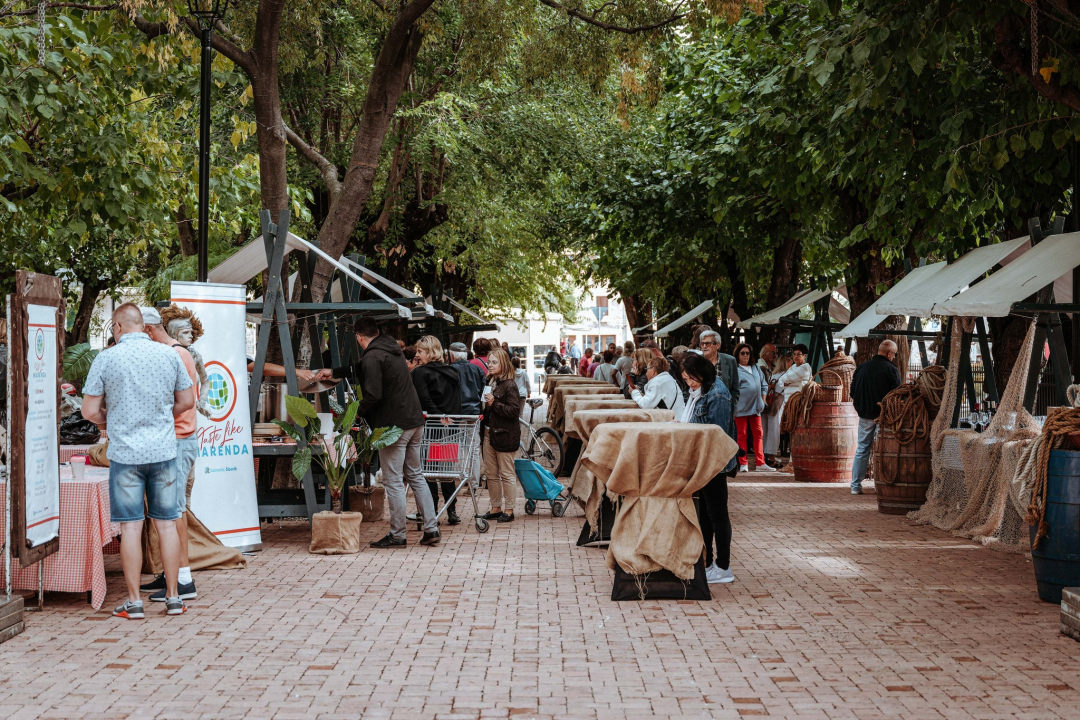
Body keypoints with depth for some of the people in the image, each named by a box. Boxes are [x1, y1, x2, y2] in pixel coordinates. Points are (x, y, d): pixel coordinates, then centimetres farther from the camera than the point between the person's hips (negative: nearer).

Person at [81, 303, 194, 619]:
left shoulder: (106, 359, -6)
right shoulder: (169, 354, 2)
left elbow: (90, 412, -4)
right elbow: (187, 401, 10)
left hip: (125, 452, -2)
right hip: (163, 450, 2)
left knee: (131, 527, 2)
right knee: (166, 523, 7)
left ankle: (134, 601, 4)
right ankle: (173, 597, 11)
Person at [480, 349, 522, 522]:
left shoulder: (509, 385, -12)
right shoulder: (489, 382, 11)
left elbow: (514, 410, -19)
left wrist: (494, 404, -23)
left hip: (505, 434, -8)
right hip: (489, 432, 8)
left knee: (507, 474, 0)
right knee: (491, 473, 12)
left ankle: (509, 510, 7)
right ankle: (496, 508, 21)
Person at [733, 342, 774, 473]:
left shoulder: (756, 369, 16)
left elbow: (764, 385, 23)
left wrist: (762, 400, 11)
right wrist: (733, 408, -11)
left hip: (755, 407, 6)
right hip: (741, 408, -6)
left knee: (758, 434, 4)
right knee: (742, 435, -1)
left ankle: (760, 463, 6)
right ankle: (743, 464, 3)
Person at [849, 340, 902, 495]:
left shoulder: (862, 367, 5)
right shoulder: (891, 369, -10)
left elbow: (853, 392, 10)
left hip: (865, 414, 4)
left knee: (862, 449, 11)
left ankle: (855, 486, 10)